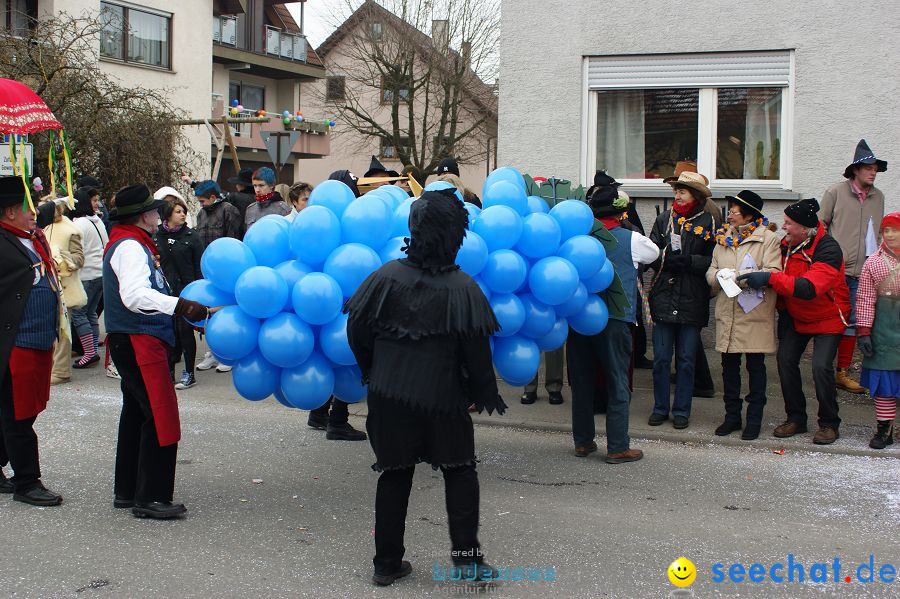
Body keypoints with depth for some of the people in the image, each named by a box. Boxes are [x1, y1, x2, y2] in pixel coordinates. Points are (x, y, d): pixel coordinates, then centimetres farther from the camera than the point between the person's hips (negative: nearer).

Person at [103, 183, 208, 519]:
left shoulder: (132, 245, 19)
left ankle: (127, 491, 24)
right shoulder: (130, 248, -14)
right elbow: (135, 295, -29)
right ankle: (150, 498, -9)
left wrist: (185, 308, 27)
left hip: (134, 343, 11)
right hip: (139, 343, -11)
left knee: (136, 414, 16)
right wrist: (181, 306, -37)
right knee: (161, 417, -11)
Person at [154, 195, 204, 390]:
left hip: (186, 290, -3)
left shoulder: (191, 236, 0)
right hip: (164, 291, 3)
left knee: (185, 330, 0)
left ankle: (189, 374, 9)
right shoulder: (156, 236, 6)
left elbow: (199, 265, -1)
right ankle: (169, 372, 16)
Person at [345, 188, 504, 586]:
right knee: (459, 471, 13)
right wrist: (485, 393, 5)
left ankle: (387, 562, 19)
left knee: (394, 474, 12)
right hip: (442, 395, -2)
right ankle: (467, 555, 9)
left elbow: (357, 329, 0)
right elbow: (475, 348, -9)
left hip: (389, 391, 3)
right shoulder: (462, 287, -11)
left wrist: (371, 370, 17)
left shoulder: (388, 275, -4)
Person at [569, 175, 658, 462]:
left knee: (581, 380, 12)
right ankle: (617, 447, 5)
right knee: (617, 383, 4)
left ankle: (583, 441, 20)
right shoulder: (631, 240, -3)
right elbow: (655, 253, 17)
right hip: (614, 320, -3)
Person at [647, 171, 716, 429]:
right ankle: (660, 408, 16)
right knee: (661, 358, 4)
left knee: (686, 359, 5)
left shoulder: (708, 222, 1)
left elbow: (713, 261, -4)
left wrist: (689, 261, -17)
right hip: (663, 299, 2)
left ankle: (681, 410, 16)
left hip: (692, 301, -2)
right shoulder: (664, 219, 10)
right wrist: (667, 260, -14)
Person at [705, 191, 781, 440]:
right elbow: (711, 272, 13)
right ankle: (732, 415, 22)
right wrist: (719, 275, -11)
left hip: (755, 314, -5)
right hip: (727, 313, 5)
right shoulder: (723, 237, 13)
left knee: (755, 367, 4)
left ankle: (754, 419, 12)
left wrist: (738, 275, -20)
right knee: (729, 366, 10)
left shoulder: (768, 239, -4)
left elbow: (772, 273, -15)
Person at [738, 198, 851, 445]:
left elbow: (809, 288, -40)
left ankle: (829, 424, 2)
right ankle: (796, 418, 9)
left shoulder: (828, 249, -27)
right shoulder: (787, 244, -6)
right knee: (785, 359, -6)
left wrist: (769, 278, -44)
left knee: (821, 366, -17)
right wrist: (782, 311, 6)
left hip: (828, 318, -6)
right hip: (795, 316, 6)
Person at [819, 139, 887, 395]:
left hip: (863, 272, 4)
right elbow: (820, 226, 1)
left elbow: (877, 232, 17)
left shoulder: (878, 197, 10)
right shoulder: (835, 192, -2)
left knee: (852, 322, 8)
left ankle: (843, 373, 18)